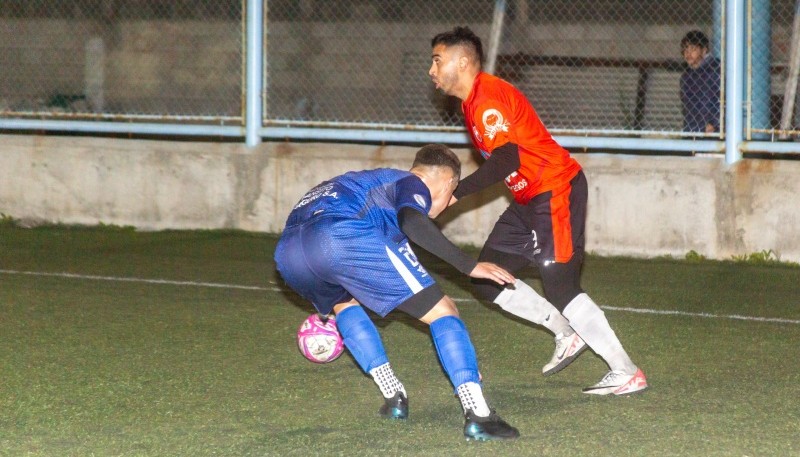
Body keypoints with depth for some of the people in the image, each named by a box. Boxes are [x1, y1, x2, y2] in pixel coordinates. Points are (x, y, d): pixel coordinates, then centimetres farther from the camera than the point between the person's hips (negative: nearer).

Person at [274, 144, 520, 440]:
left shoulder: (374, 181, 43)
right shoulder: (413, 185, 18)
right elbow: (411, 221, -8)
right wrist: (470, 266, -5)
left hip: (288, 253, 8)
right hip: (343, 234, -8)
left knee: (344, 302, 40)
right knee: (443, 312, 2)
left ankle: (393, 396, 29)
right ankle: (477, 415, -10)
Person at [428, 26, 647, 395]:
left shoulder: (488, 98, -18)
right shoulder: (471, 101, 13)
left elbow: (506, 160, -27)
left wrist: (456, 194, -26)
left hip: (557, 192, -11)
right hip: (529, 199, 11)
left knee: (560, 288, -14)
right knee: (488, 279, 9)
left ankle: (627, 373, -9)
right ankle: (567, 335, 17)